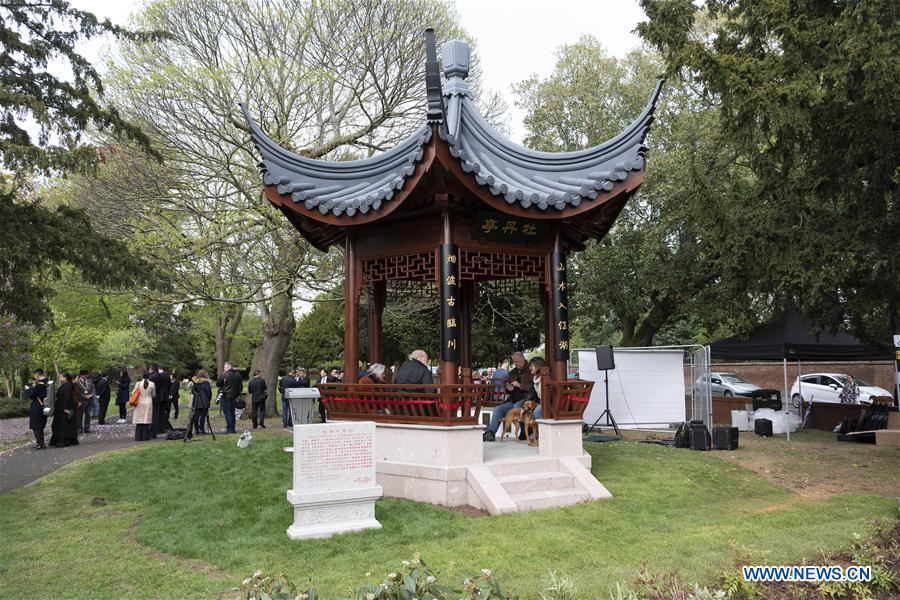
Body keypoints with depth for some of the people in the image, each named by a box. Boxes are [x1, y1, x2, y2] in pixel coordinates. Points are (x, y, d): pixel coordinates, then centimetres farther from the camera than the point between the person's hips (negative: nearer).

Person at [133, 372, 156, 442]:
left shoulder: (138, 383, -3)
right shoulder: (152, 384, -3)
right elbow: (154, 395, 5)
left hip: (139, 403, 1)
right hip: (148, 403, 0)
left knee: (139, 421, 6)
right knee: (146, 420, 5)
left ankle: (138, 437, 6)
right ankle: (145, 437, 4)